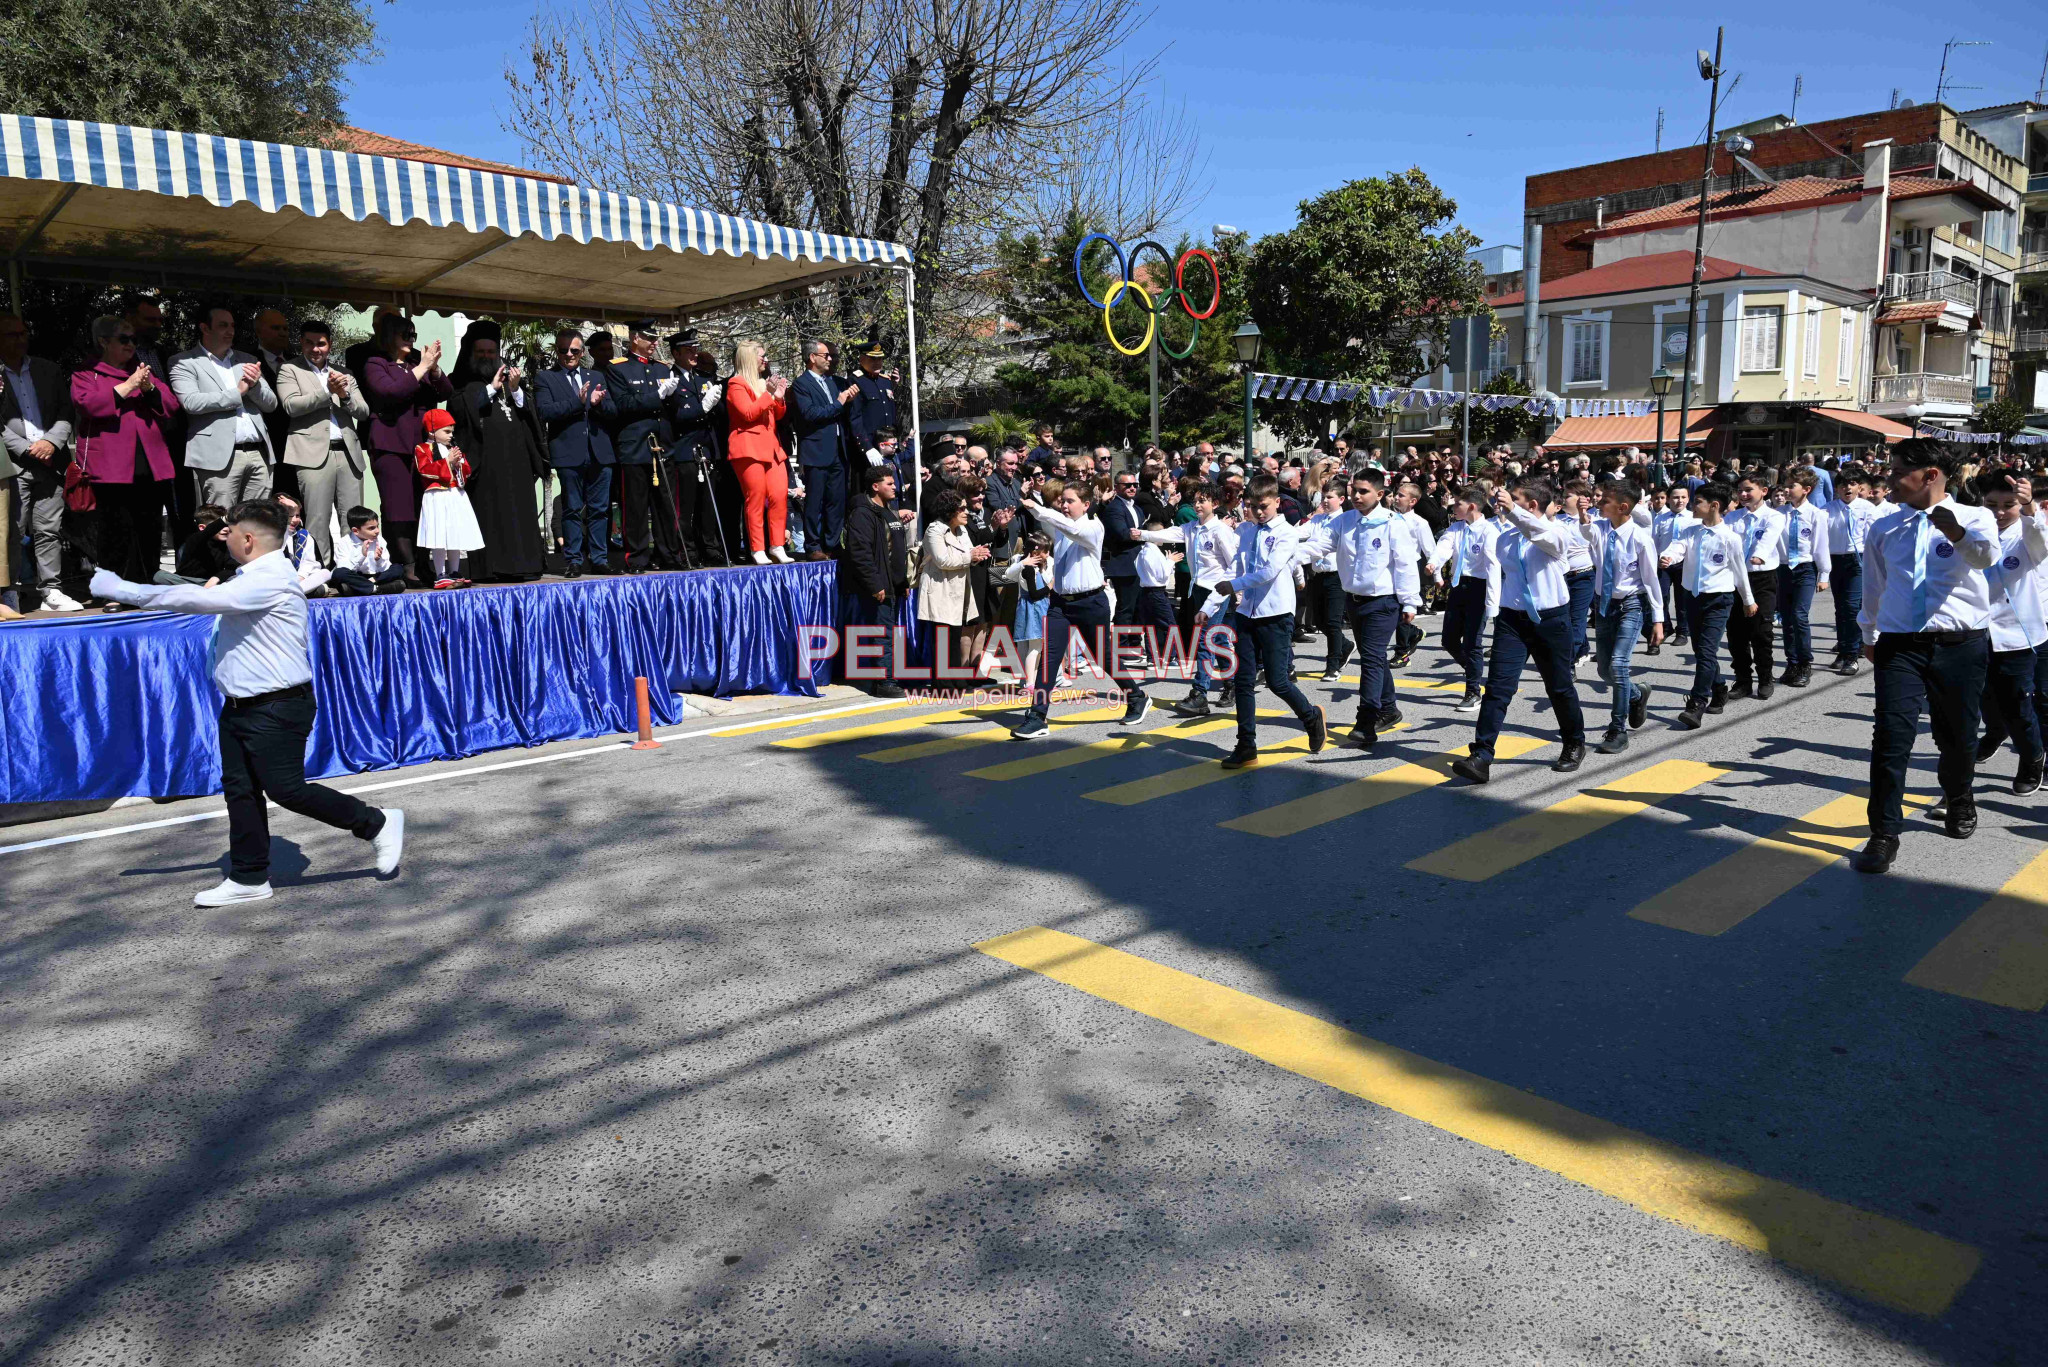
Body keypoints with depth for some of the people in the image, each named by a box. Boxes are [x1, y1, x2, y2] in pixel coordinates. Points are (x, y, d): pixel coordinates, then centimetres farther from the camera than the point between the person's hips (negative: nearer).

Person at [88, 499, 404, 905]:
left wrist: (122, 589, -18)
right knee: (239, 789, 10)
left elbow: (199, 600, -25)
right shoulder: (250, 579, 14)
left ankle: (378, 824, 8)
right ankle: (248, 878, 18)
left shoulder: (271, 580, -20)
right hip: (239, 705, 10)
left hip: (277, 708, -10)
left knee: (286, 789, -7)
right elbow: (207, 600, 23)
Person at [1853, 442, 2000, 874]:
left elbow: (1986, 555, -24)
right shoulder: (1884, 528, 11)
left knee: (1957, 737, 12)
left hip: (1960, 645, -1)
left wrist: (1957, 532, -46)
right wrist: (1869, 634, 33)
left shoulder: (1973, 518, 0)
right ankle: (1884, 834, -5)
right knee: (1892, 737, -10)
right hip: (1900, 644, 2)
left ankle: (1958, 800, 42)